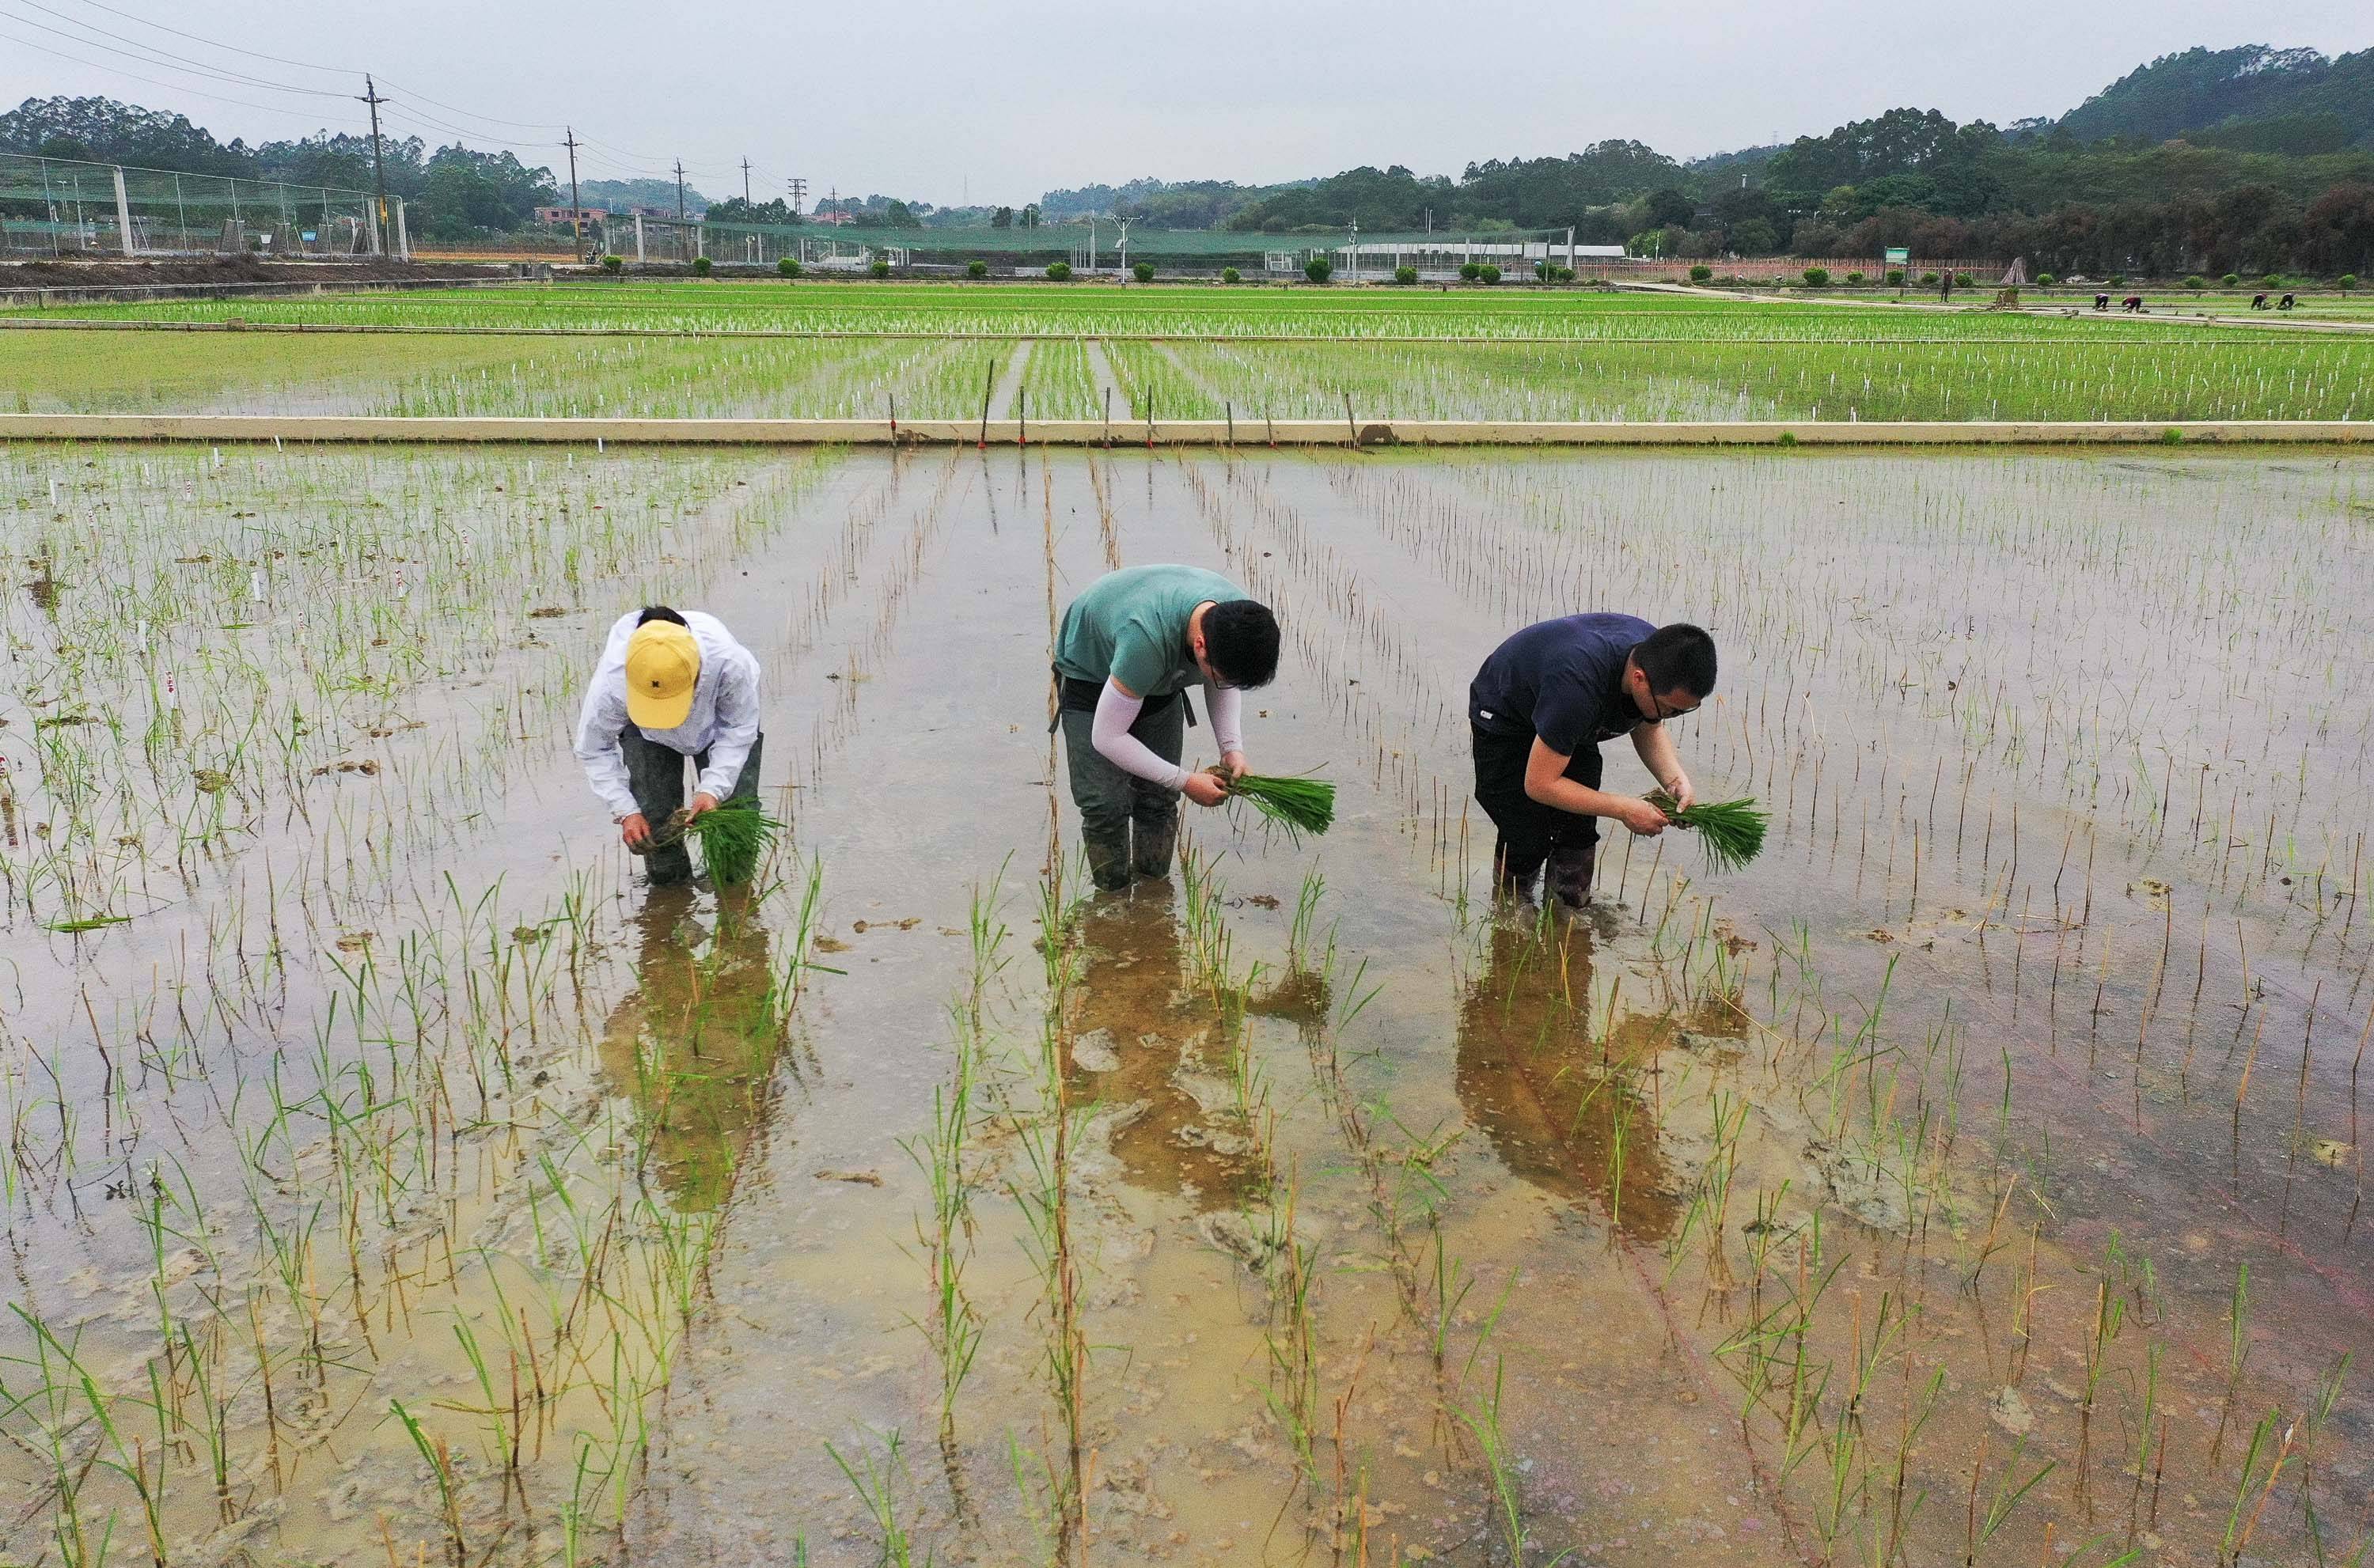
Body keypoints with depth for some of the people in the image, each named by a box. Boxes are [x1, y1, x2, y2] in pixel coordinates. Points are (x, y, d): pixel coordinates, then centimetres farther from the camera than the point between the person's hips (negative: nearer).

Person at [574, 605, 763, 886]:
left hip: (717, 723, 0)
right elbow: (594, 750, -20)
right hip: (647, 735, 1)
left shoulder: (729, 663, -45)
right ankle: (669, 886, 19)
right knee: (653, 816, -8)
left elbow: (740, 729, -24)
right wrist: (626, 810, -27)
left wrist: (713, 789, -34)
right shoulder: (611, 684, -41)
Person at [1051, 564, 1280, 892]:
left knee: (1158, 800, 2)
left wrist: (1232, 748, -17)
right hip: (1090, 676, -5)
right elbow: (1106, 737, -33)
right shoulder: (1146, 640, -46)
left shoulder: (1238, 617, -26)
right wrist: (1185, 782, -28)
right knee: (1107, 805, -13)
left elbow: (1225, 686, -1)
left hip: (1159, 679, 5)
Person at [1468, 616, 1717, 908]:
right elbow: (1539, 784, -34)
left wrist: (1676, 779, -19)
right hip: (1502, 718, -6)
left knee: (1578, 835, -2)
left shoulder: (1660, 656, -23)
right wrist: (1623, 808, -32)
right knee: (1527, 841, -9)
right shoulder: (1579, 686, -45)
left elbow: (1648, 729, 0)